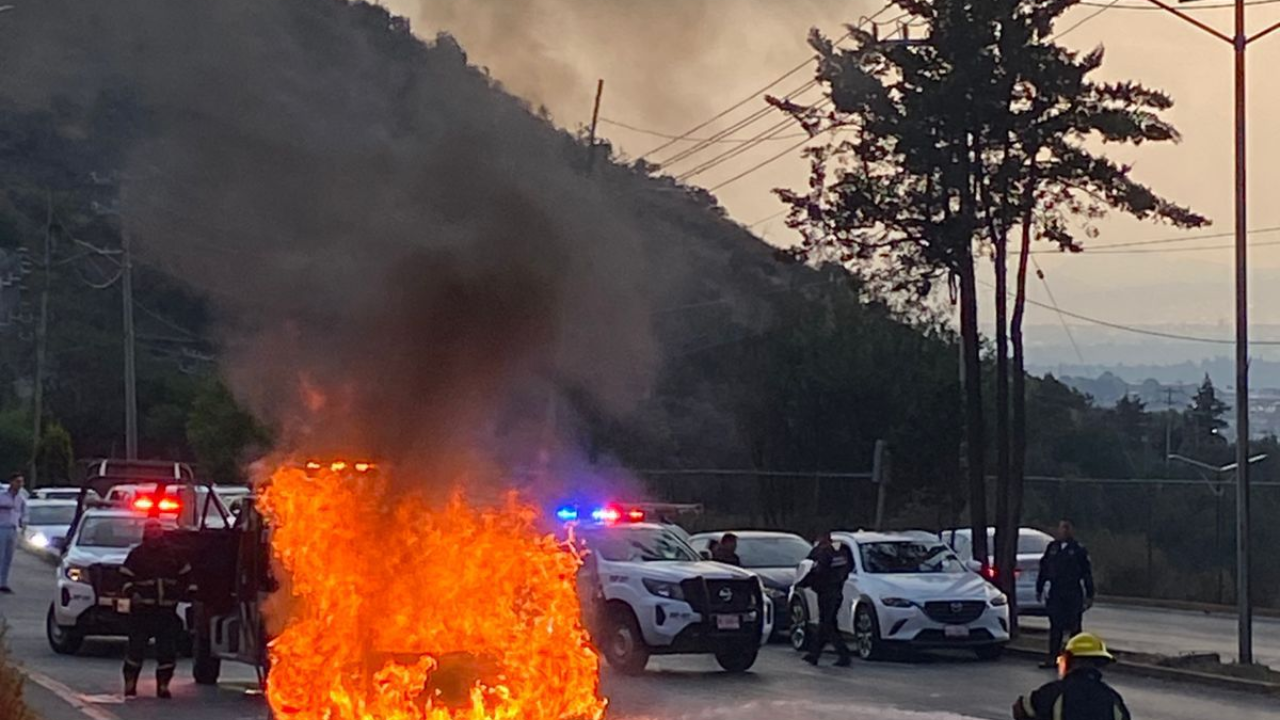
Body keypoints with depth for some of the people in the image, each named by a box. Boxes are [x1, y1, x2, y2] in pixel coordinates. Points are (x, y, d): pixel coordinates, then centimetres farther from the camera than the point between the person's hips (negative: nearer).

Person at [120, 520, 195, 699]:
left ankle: (163, 684, 10)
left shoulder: (172, 553, 11)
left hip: (167, 610, 2)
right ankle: (130, 684, 6)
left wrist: (189, 592, 10)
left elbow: (185, 574, 19)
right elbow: (126, 576, 2)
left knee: (167, 650, 1)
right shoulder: (136, 554, 4)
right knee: (136, 647, -4)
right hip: (142, 609, -2)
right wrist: (132, 592, -14)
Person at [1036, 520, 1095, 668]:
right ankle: (1052, 658, 7)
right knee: (1055, 626, 4)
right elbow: (1043, 569, 14)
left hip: (1073, 594, -3)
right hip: (1055, 593, 3)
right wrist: (1039, 589, 13)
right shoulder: (1052, 548, 10)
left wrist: (1089, 595, -3)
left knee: (1074, 627, 2)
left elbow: (1087, 573, 0)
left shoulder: (1079, 550, -1)